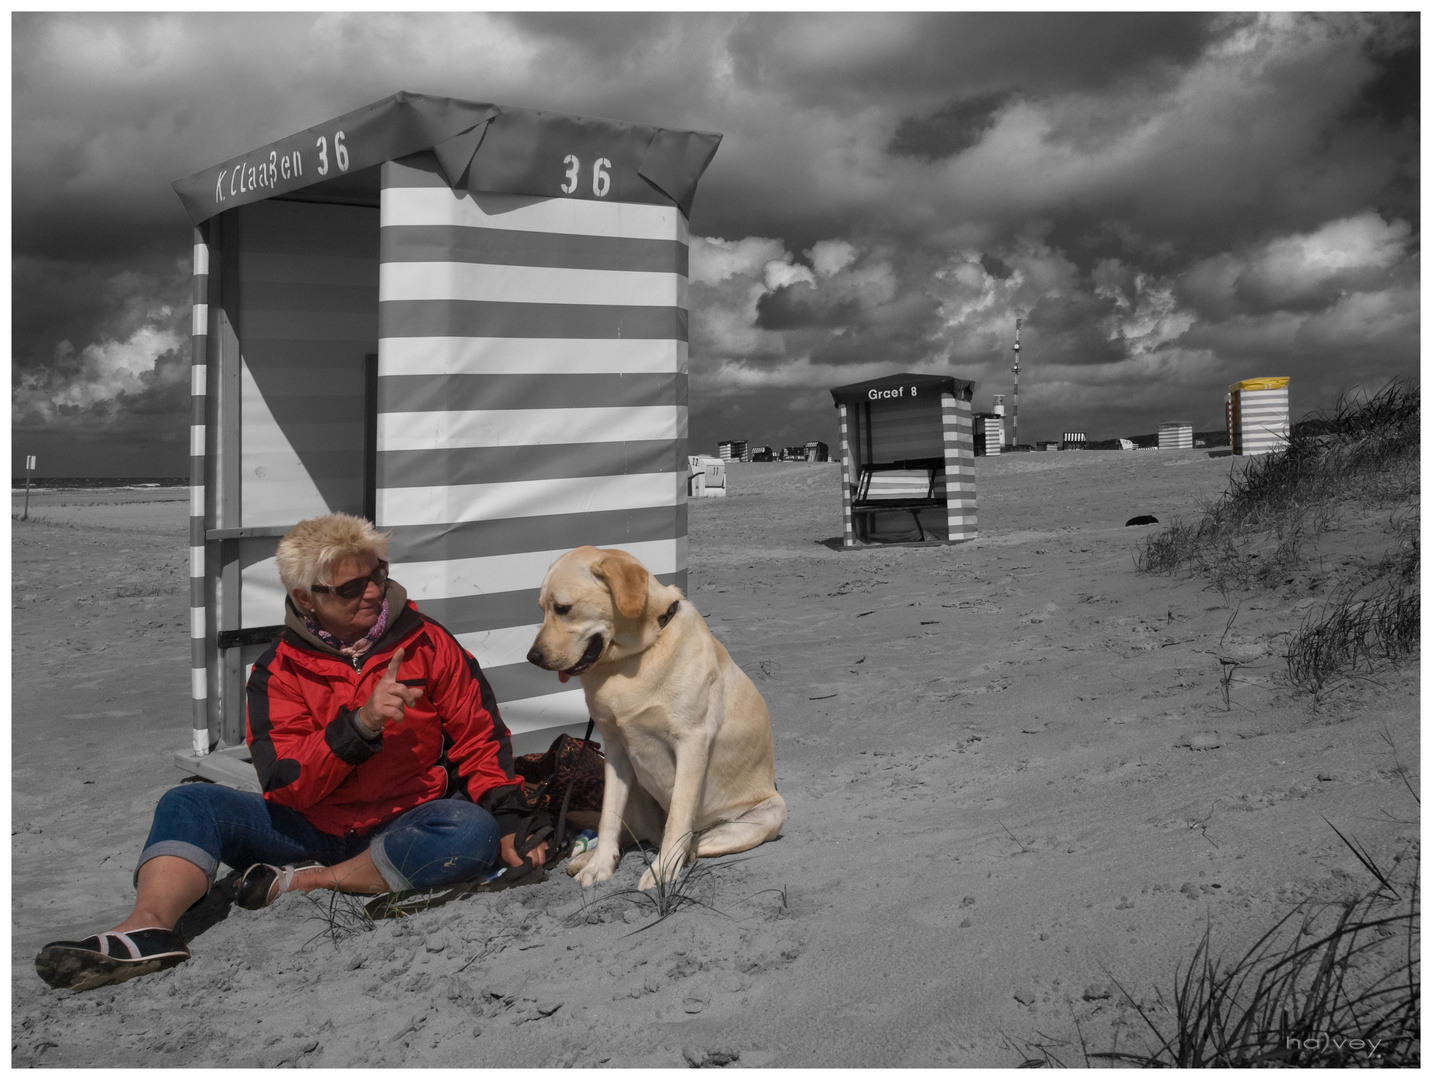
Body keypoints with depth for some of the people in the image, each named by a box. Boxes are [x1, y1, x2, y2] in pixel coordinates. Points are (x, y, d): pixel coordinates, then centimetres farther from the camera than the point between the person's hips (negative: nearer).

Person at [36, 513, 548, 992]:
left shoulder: (428, 643, 1)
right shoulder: (279, 671, 1)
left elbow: (479, 739, 4)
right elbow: (285, 784, -11)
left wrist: (510, 823, -10)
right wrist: (360, 722, -26)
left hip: (402, 829, -1)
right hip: (309, 829, 1)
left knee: (473, 830, -33)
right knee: (189, 803, -17)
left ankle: (298, 884, -24)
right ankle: (148, 927, -43)